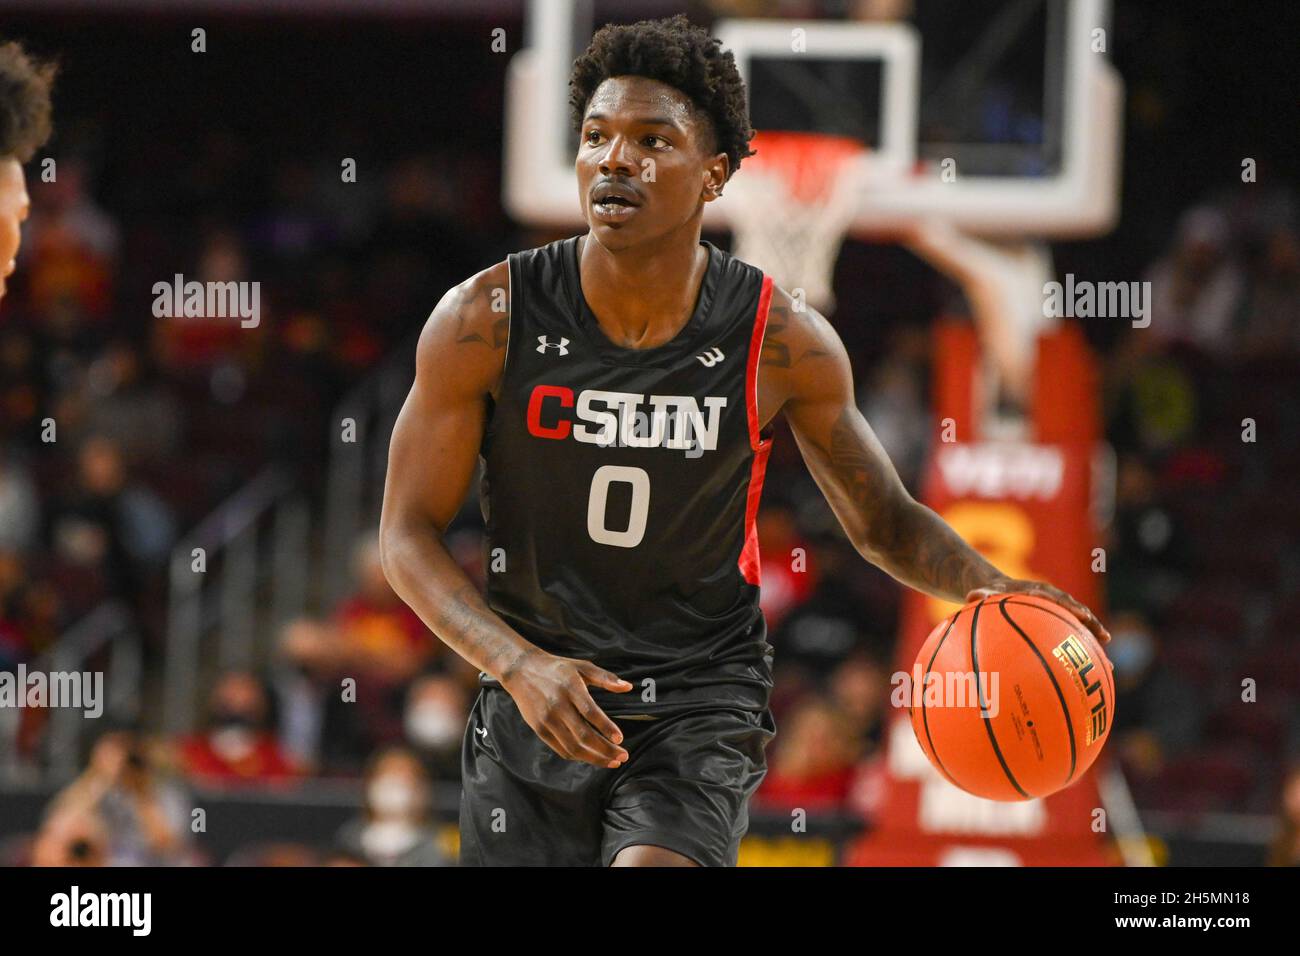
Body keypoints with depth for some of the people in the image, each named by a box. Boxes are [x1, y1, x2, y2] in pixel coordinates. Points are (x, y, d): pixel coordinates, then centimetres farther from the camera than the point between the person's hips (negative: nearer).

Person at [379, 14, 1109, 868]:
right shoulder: (486, 322, -12)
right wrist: (519, 664, -23)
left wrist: (986, 587, -19)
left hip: (700, 706, -2)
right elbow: (409, 533, -7)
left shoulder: (782, 342, -10)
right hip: (535, 703, 2)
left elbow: (884, 521, 3)